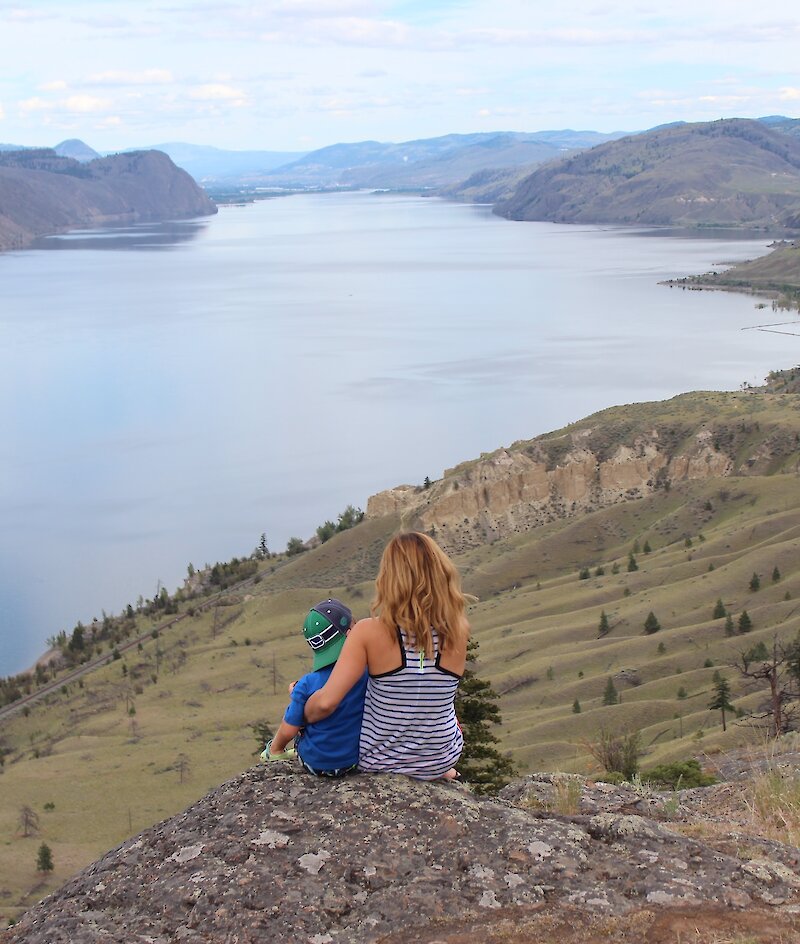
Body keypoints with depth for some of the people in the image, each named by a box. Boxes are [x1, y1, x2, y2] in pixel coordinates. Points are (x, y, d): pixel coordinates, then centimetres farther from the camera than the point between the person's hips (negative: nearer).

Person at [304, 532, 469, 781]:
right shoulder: (457, 634, -18)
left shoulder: (369, 633, -25)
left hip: (377, 761, -1)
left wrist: (300, 718, -6)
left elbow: (325, 703, -29)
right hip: (440, 762, 1)